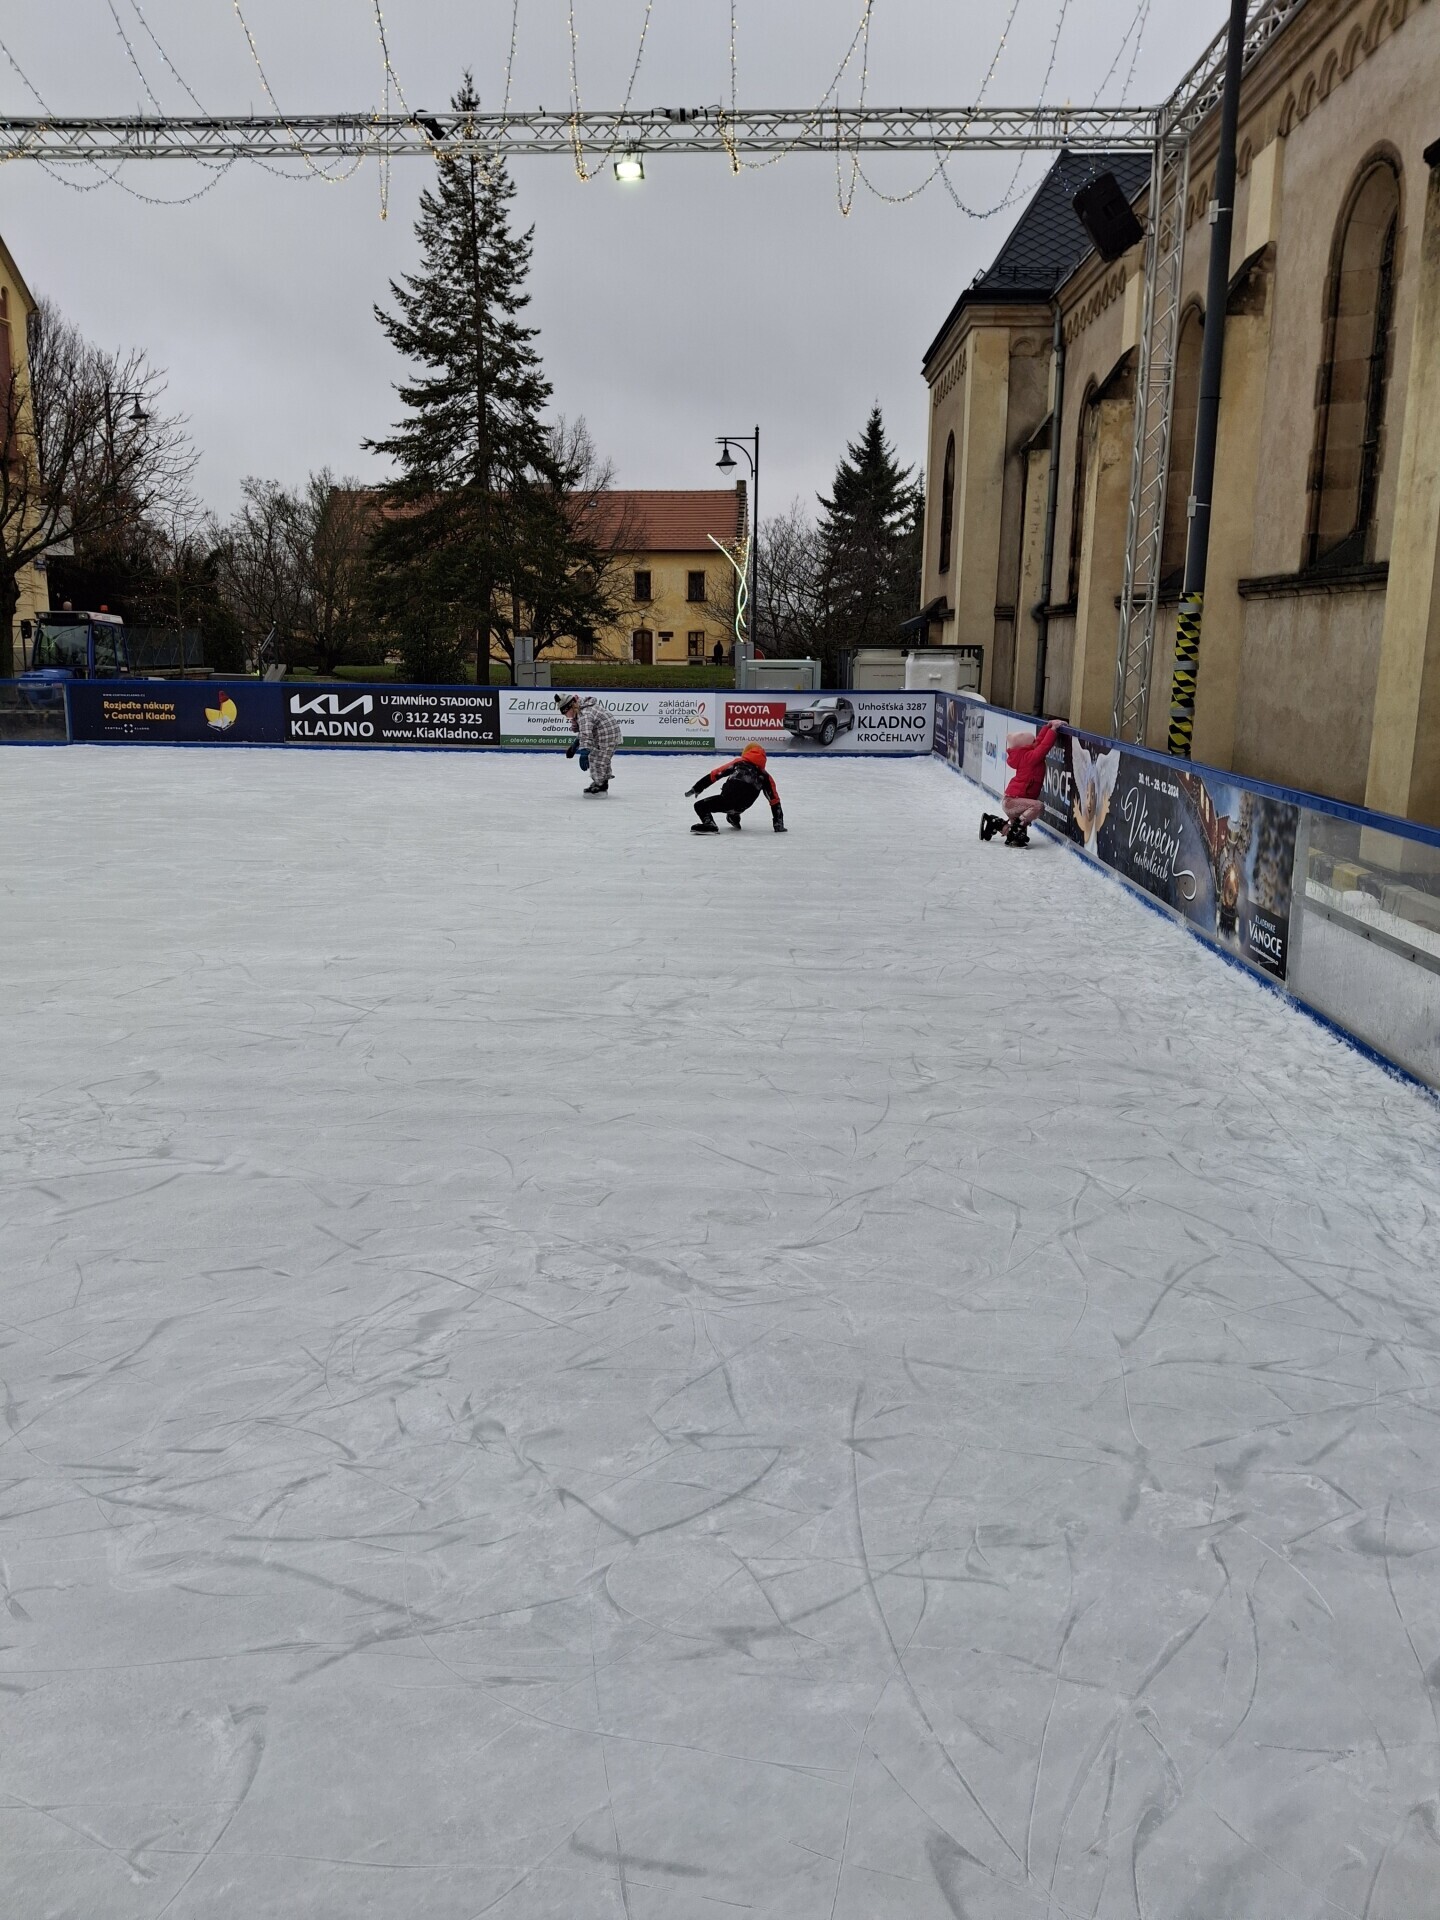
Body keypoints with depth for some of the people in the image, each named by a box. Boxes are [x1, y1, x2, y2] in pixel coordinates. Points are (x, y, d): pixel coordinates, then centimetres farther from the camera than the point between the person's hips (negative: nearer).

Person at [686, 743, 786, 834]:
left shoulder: (738, 763, 24)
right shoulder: (765, 776, 25)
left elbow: (714, 775, 20)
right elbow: (774, 800, 22)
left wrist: (696, 788, 25)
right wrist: (778, 823, 26)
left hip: (728, 798, -3)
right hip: (740, 807, 4)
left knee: (700, 806, 8)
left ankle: (709, 824, -16)